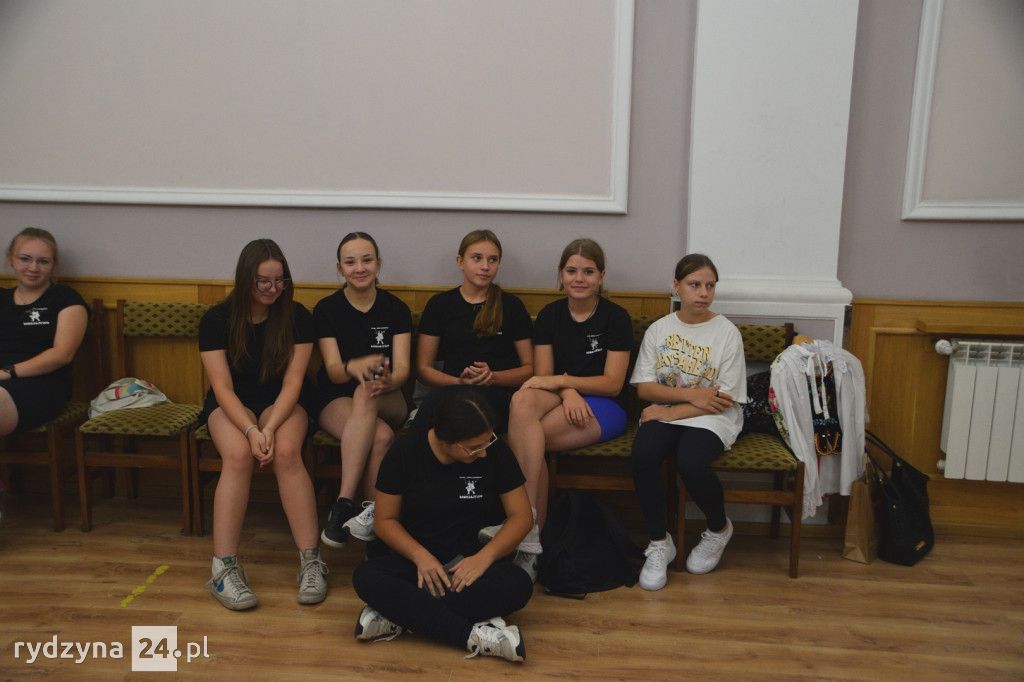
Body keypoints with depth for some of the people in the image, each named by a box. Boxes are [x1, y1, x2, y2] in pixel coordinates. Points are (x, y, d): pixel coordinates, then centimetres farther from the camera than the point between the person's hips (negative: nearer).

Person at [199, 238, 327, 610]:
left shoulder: (297, 316, -7)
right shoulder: (217, 319, -9)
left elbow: (292, 381, -11)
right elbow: (223, 387, -14)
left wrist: (270, 428, -27)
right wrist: (251, 430, -30)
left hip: (280, 403, 0)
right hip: (231, 405, 0)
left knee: (287, 453, -32)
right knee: (238, 455, -33)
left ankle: (311, 561, -28)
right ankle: (224, 568, -31)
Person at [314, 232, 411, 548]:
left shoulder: (396, 309, 0)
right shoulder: (326, 309, -2)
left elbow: (402, 368, -10)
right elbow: (333, 371, -11)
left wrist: (387, 381, -36)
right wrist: (354, 366, -37)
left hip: (388, 403, 1)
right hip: (336, 401, -1)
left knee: (365, 394, -37)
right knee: (381, 436, -36)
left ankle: (344, 503, -37)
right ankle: (372, 514, -26)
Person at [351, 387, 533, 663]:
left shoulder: (495, 450, -9)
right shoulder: (406, 449, -10)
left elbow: (521, 516, -4)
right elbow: (385, 520, -4)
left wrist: (484, 557, -21)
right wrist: (420, 555, -22)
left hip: (470, 557, 1)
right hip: (414, 555, 0)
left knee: (519, 586, -30)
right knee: (365, 578, -31)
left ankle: (399, 613, -25)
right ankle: (473, 636, -32)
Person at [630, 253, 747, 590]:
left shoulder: (727, 332, -2)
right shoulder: (658, 329, 7)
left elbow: (725, 399, -7)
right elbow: (644, 387, 1)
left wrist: (672, 411, -13)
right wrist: (689, 394, -13)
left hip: (711, 419, -2)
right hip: (664, 413, 3)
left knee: (691, 462, -32)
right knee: (642, 455, -29)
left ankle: (719, 529, 2)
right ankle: (658, 544, -10)